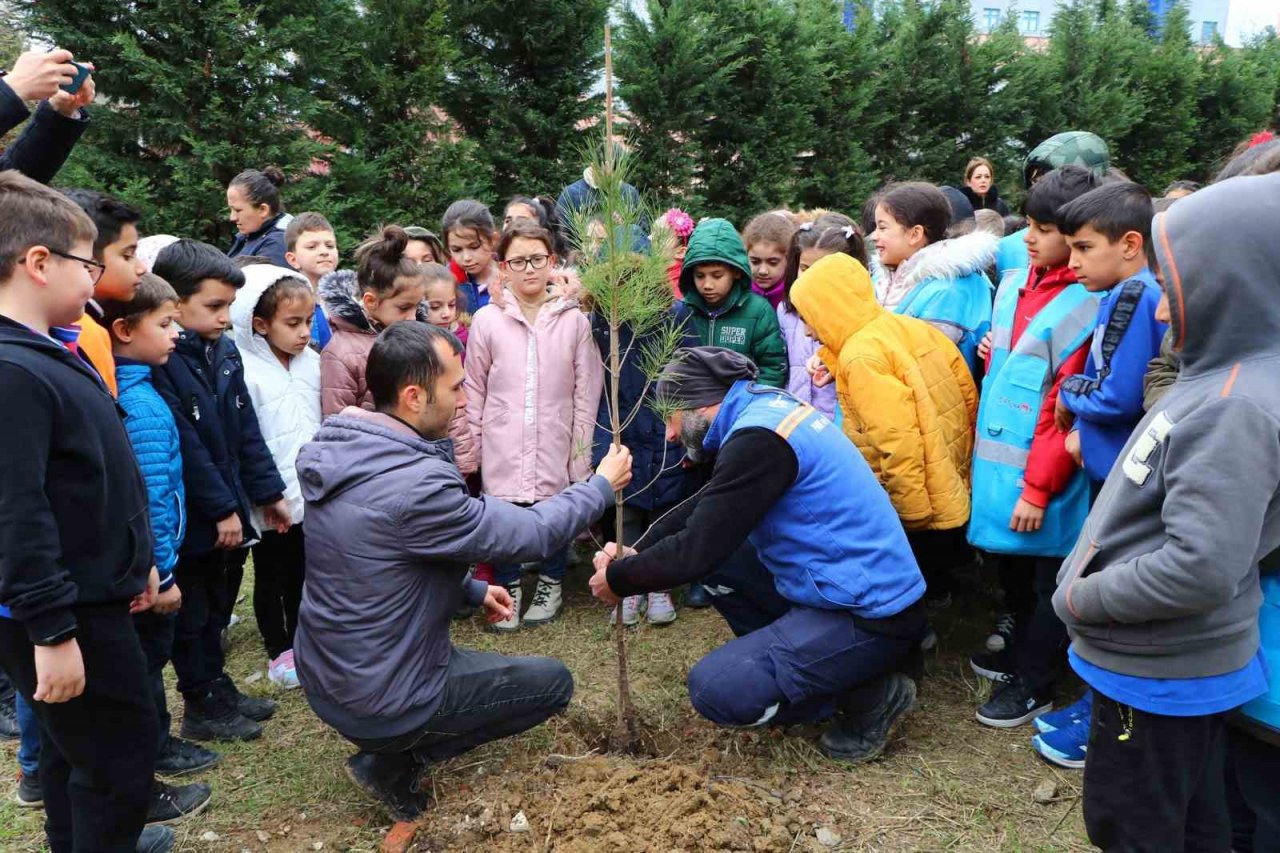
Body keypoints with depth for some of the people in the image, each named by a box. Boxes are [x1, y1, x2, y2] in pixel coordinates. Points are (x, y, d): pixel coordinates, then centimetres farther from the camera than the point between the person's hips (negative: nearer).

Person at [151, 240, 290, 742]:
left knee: (218, 605, 20)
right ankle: (201, 707, 22)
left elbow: (246, 431, 8)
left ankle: (217, 687, 35)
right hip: (190, 516, -7)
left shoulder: (225, 350, 4)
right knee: (193, 615, 9)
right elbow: (186, 448, -21)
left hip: (229, 506, 7)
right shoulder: (157, 362, -19)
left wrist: (269, 493, 8)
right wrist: (222, 508, -18)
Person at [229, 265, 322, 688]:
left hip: (310, 492, 5)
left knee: (301, 572, 18)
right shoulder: (246, 372, -17)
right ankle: (279, 653, 25)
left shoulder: (312, 362, 2)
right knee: (271, 577, 12)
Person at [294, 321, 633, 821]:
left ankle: (396, 745, 17)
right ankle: (395, 760, 3)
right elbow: (534, 534, -20)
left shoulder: (343, 452, -3)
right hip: (380, 700, -9)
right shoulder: (413, 486, -31)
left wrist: (473, 590, 15)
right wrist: (601, 485, -5)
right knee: (554, 682, 6)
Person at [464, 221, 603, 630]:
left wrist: (581, 456, -1)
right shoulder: (487, 320, -2)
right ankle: (508, 588, 31)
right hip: (502, 450, 1)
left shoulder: (574, 320, -4)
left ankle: (550, 584, 34)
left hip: (555, 448, 0)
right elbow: (474, 391, 4)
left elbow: (586, 392, -1)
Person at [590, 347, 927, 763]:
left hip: (871, 619, -9)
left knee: (714, 689, -16)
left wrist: (618, 578, -4)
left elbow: (697, 550, -20)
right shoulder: (767, 408, 8)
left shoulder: (757, 439, -21)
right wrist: (635, 552, 4)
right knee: (715, 559, 12)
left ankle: (870, 694, 0)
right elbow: (703, 507, 15)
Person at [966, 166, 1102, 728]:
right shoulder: (1015, 286, 7)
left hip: (1041, 473, -7)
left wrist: (1038, 488, -18)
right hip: (999, 458, 7)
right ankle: (1020, 648, 42)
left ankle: (1033, 685, 23)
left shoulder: (1085, 306, -16)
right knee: (1008, 563, 21)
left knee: (1045, 579, 8)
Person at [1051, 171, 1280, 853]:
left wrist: (1083, 599, -19)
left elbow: (1201, 567, -32)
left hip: (1160, 670, -9)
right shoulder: (1221, 383, 4)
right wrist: (1087, 582, 6)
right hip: (1171, 660, 9)